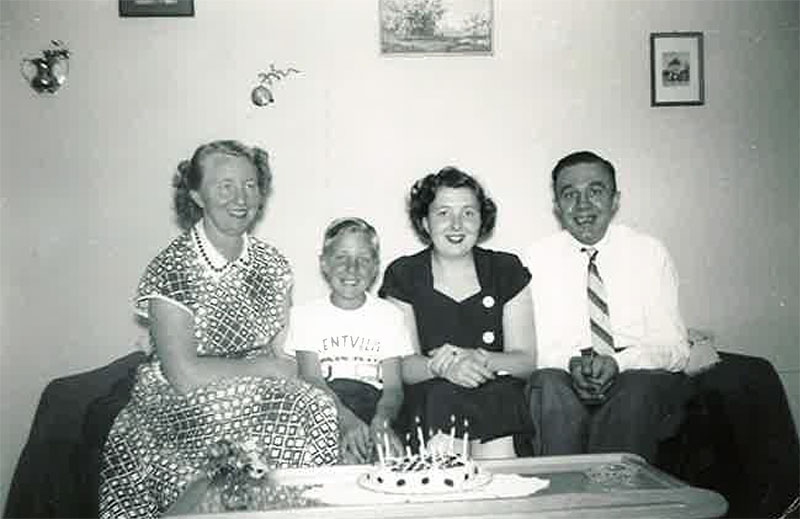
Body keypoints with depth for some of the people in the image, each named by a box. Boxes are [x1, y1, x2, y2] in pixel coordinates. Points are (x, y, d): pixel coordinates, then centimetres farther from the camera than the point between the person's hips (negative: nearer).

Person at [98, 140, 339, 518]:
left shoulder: (272, 265, 6)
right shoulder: (171, 269, -12)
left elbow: (286, 357, 5)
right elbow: (184, 376, -18)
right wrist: (266, 367, -11)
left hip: (257, 398, 5)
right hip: (178, 412, -5)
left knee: (322, 416, -20)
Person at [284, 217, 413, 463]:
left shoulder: (389, 315, 9)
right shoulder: (305, 314, 8)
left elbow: (393, 386, 1)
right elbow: (312, 380, -5)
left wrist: (382, 420, -23)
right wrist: (346, 419, -25)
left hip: (372, 403, 1)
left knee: (389, 451, -29)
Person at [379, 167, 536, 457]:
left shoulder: (507, 271, 8)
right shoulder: (403, 276, 5)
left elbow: (526, 361, 3)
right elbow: (401, 366, -1)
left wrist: (478, 359, -17)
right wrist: (441, 368, -23)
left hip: (499, 399, -1)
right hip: (428, 400, 2)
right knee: (443, 394, -31)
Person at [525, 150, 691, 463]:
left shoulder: (650, 253, 2)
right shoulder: (538, 258, 4)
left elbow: (675, 348, -3)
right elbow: (535, 346, 0)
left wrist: (618, 362, -22)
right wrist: (572, 363, -21)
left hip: (641, 380, 0)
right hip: (563, 380, 1)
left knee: (638, 389, -32)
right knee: (549, 384, -31)